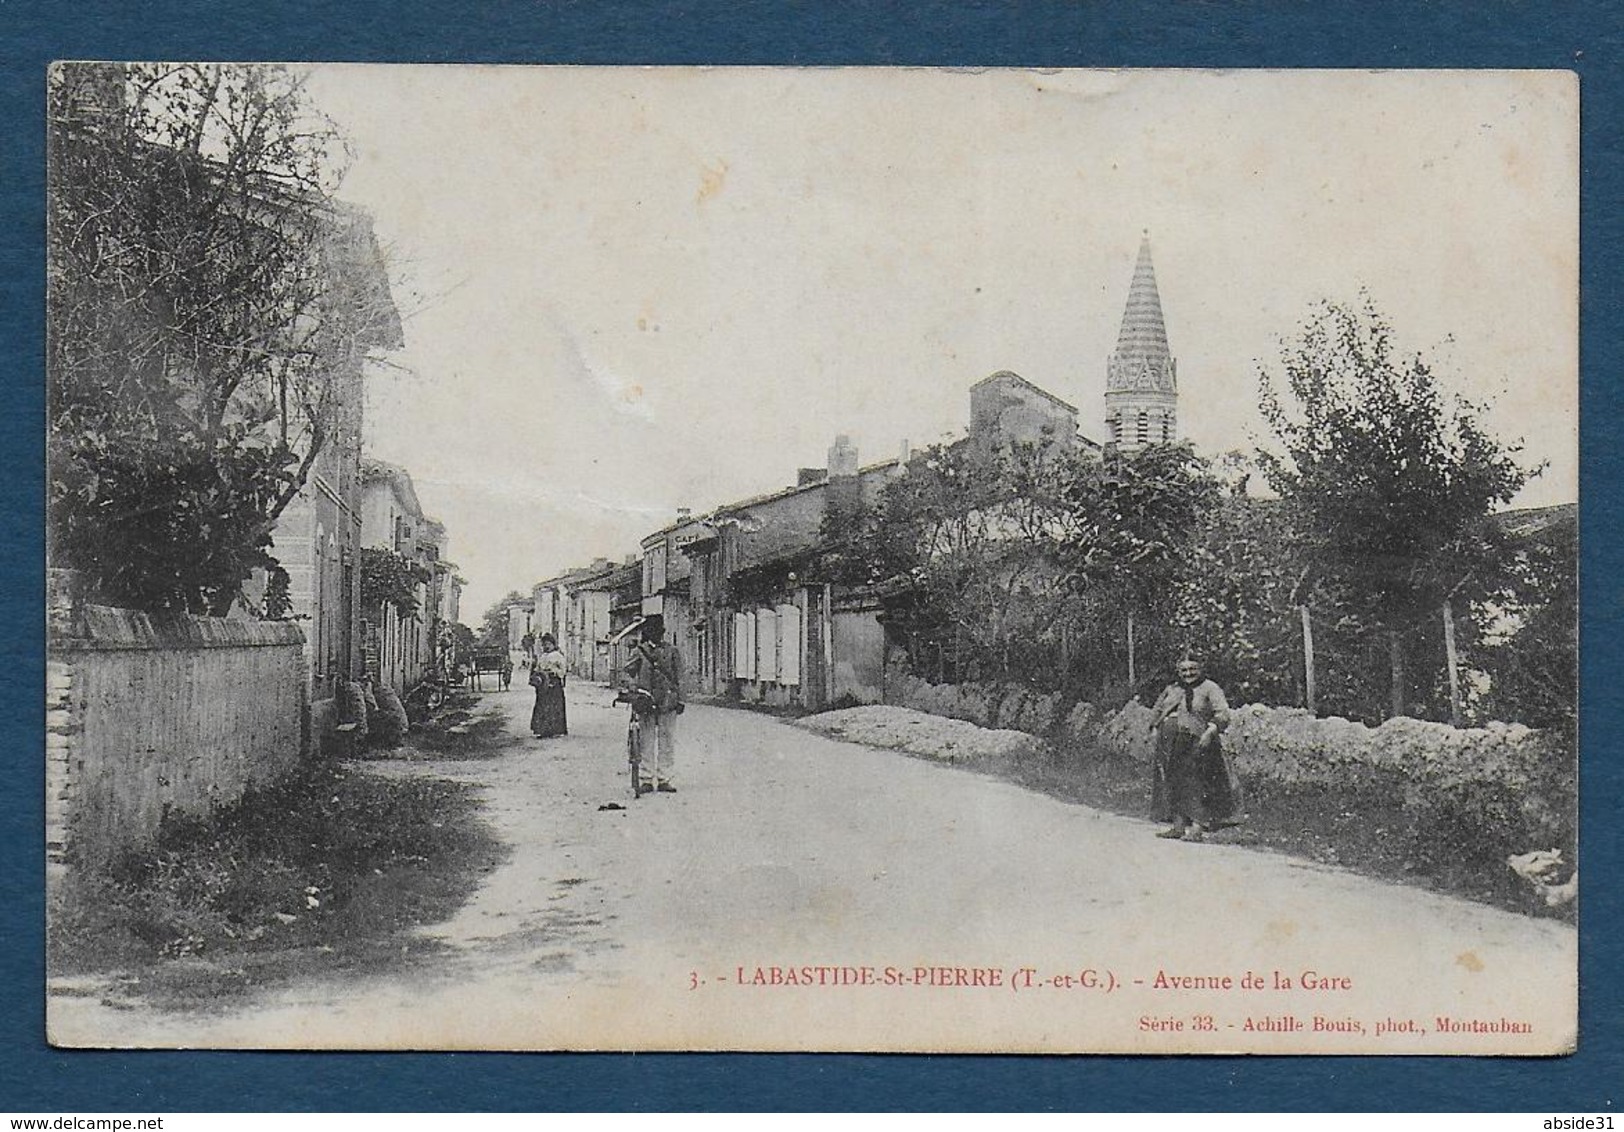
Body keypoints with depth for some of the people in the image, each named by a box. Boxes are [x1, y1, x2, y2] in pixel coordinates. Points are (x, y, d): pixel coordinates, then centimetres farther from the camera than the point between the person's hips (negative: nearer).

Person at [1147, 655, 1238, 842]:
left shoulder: (1210, 689, 2)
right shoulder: (1171, 690, 18)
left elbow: (1222, 714, -8)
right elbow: (1156, 711, 27)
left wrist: (1210, 732, -20)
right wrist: (1155, 728, 11)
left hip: (1195, 742, -6)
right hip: (1169, 745, 6)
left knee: (1195, 783, -9)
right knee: (1173, 784, 6)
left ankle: (1197, 827, -8)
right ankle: (1178, 826, 12)